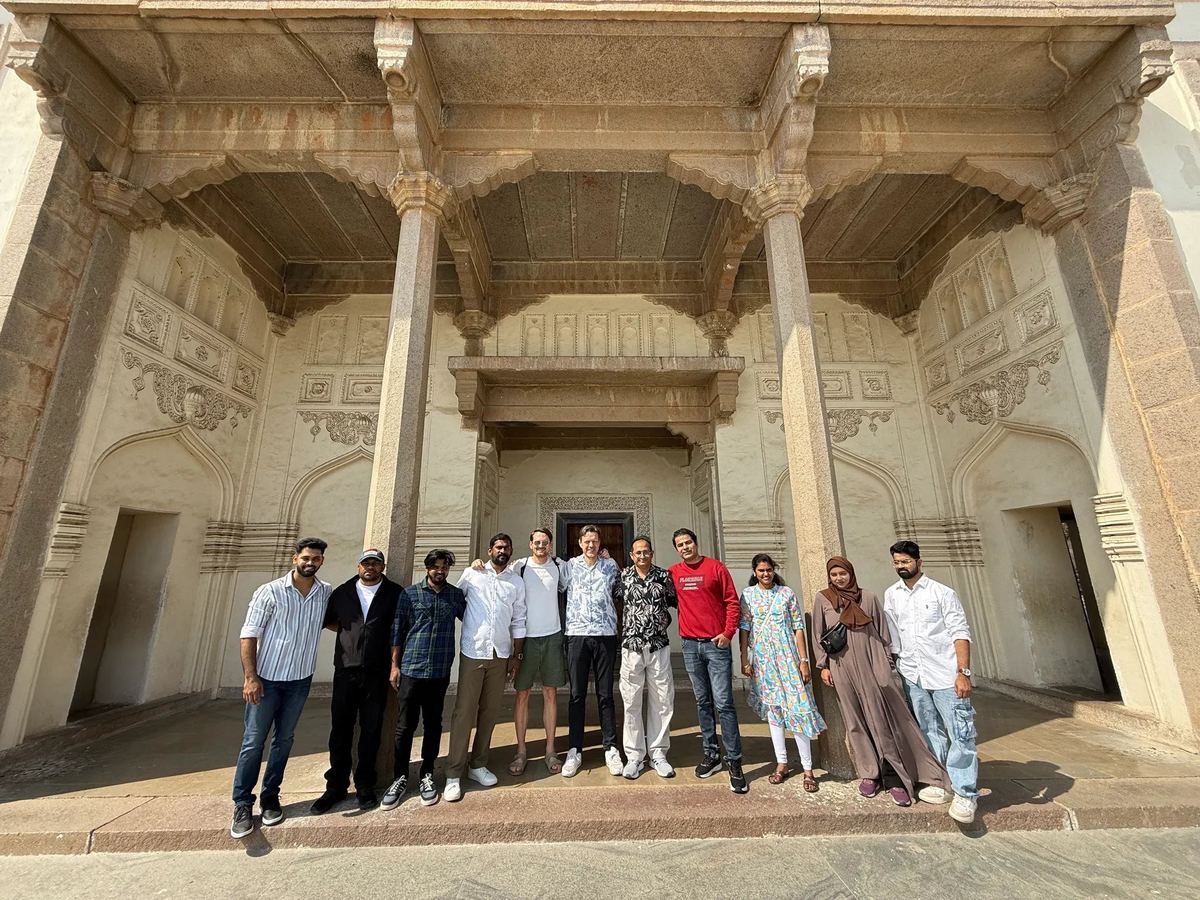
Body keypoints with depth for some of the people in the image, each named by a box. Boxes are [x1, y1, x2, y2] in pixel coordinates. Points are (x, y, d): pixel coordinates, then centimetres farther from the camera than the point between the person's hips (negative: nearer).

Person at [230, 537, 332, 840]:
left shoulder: (326, 593, -1)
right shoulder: (270, 591, -11)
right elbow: (249, 634, -10)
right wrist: (250, 676, -15)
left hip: (301, 679, 3)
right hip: (267, 678, -3)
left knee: (284, 740, 14)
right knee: (253, 741, 4)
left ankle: (270, 797, 29)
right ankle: (242, 805, 21)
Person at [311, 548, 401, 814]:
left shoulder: (395, 594, -2)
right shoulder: (342, 592, 6)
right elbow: (326, 620, 19)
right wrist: (349, 631, 8)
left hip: (377, 674, -1)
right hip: (346, 670, 2)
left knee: (371, 730, 9)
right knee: (340, 729, 8)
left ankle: (365, 786, 24)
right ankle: (336, 786, 25)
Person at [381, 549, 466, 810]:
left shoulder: (456, 595, 4)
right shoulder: (410, 593, 0)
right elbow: (397, 630, 1)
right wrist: (395, 665, 0)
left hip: (440, 672, 2)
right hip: (410, 669, -1)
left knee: (433, 725, 12)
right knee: (404, 726, 6)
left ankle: (427, 775, 27)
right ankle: (400, 778, 24)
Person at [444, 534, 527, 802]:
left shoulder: (517, 582, 6)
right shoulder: (472, 574, 0)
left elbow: (518, 621, 7)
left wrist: (516, 655, 5)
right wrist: (470, 621, 2)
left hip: (501, 654, 3)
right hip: (472, 652, -2)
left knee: (490, 711, 10)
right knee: (464, 712, 0)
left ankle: (478, 765, 25)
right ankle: (454, 774, 11)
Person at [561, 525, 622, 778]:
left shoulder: (610, 565, 6)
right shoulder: (570, 565, 4)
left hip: (605, 634, 0)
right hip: (577, 634, 0)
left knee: (605, 695, 8)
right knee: (577, 695, 7)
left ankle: (611, 749, 20)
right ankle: (574, 750, 19)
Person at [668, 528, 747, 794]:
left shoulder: (715, 567, -3)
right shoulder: (673, 572, 5)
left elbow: (732, 601, -3)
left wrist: (728, 633, -10)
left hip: (716, 643, -3)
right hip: (690, 644, 3)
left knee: (723, 703, -3)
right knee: (703, 702, 13)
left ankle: (734, 761, 7)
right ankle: (711, 754, 25)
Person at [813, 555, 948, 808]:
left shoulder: (869, 598, 4)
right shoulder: (822, 599, 0)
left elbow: (883, 631, 9)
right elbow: (818, 635, 4)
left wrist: (888, 662, 6)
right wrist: (823, 665, 1)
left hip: (872, 664, 0)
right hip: (843, 667, 0)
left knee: (886, 719, 1)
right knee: (856, 721, 6)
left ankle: (900, 777, 12)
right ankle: (869, 774, 19)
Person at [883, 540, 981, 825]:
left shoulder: (942, 593, -5)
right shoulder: (891, 595, 6)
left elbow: (960, 633, -9)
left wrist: (963, 672, -16)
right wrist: (895, 665, 9)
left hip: (945, 674, -4)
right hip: (912, 676, 4)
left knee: (960, 732, -3)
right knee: (930, 732, 13)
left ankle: (965, 793, 10)